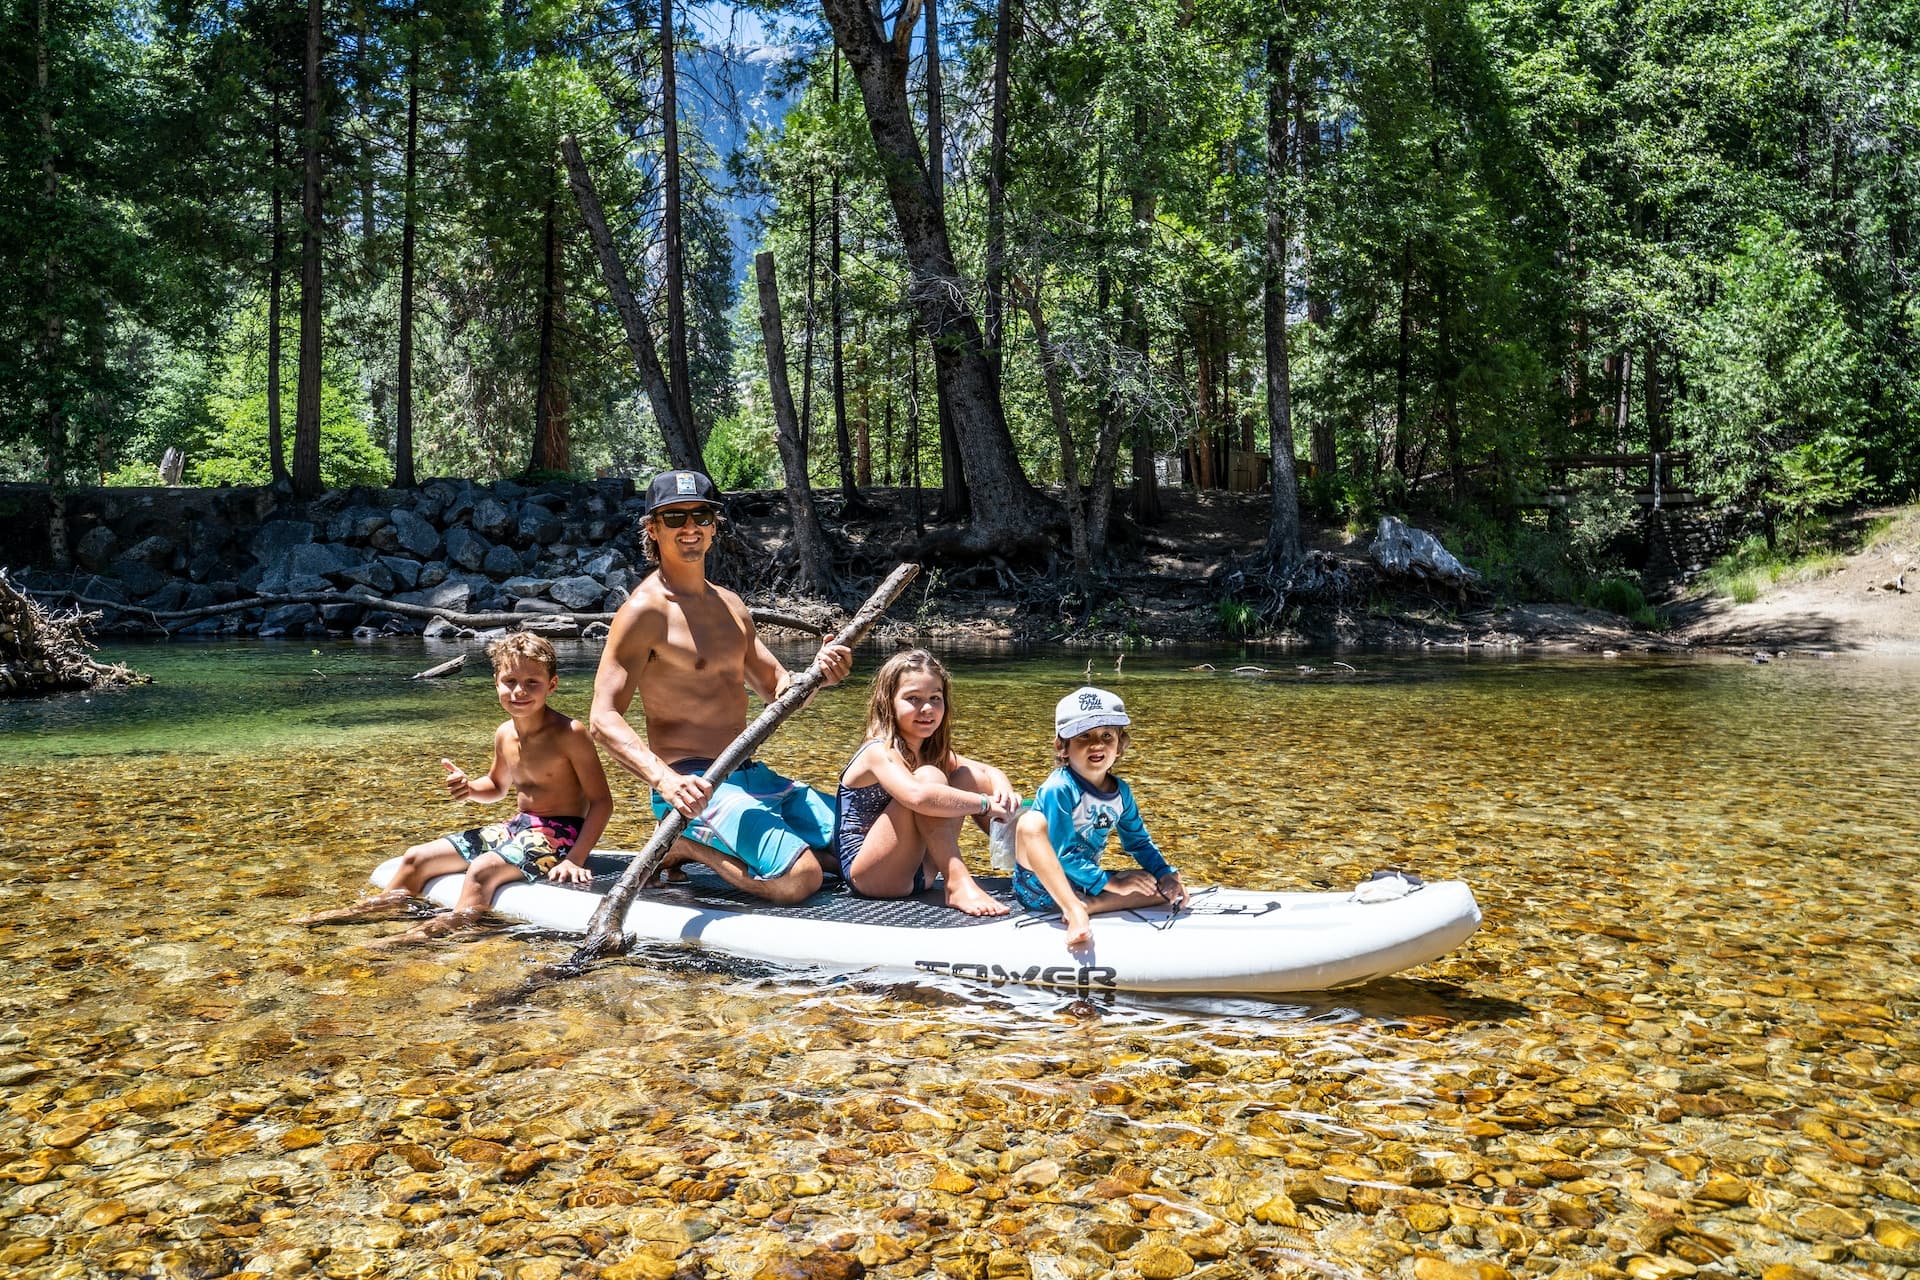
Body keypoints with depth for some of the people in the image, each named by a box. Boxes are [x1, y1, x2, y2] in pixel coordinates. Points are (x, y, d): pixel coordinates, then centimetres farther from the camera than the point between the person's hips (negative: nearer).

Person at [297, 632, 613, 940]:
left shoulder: (570, 734, -18)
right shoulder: (505, 734, 4)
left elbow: (602, 801, -17)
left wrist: (575, 859, -26)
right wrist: (469, 788, -1)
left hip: (560, 832, -8)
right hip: (518, 825, 8)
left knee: (483, 868, -34)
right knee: (417, 858, 8)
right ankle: (370, 912, 25)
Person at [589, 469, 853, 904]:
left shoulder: (730, 605, 14)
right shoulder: (645, 610, -10)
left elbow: (779, 690, 17)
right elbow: (604, 719, -17)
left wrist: (818, 673, -6)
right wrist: (665, 780, -33)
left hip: (750, 775, 8)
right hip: (692, 786, -8)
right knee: (800, 877, -25)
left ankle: (701, 847, 13)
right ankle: (687, 846, 0)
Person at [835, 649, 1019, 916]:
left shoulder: (932, 751, 8)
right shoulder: (879, 752, -19)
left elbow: (988, 772, 11)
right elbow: (917, 796, -38)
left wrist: (1003, 789, -13)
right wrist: (986, 804, -30)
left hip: (917, 872, 9)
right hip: (869, 876, -9)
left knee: (967, 776, 2)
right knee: (928, 777, -26)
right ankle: (958, 884, -30)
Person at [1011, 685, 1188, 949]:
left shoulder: (1121, 792, 3)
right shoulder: (1058, 789, -19)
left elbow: (1139, 842, 15)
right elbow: (1063, 855, -22)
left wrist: (1165, 874, -1)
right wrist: (1109, 882, -20)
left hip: (1086, 884, 7)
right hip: (1040, 885, -7)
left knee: (1170, 891, -5)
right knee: (1031, 822, -35)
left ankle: (1084, 906, -22)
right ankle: (1073, 909, -39)